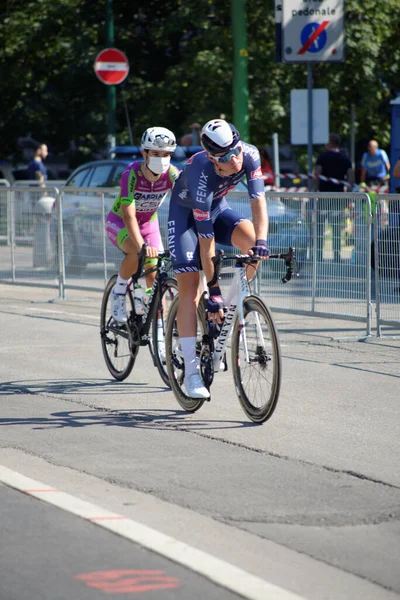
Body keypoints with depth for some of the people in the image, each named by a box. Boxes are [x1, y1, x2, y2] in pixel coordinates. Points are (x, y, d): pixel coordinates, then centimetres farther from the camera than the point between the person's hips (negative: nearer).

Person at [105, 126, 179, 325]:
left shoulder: (172, 174, -23)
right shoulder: (132, 174, -32)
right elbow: (129, 215, -39)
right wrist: (142, 245, -54)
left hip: (148, 223, 4)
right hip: (119, 222, -4)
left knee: (154, 276, -7)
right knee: (136, 252, -34)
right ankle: (118, 293, -10)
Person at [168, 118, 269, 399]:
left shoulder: (250, 155, -27)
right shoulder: (202, 175, -39)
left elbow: (258, 201, -27)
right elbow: (206, 242, -36)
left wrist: (261, 240, -46)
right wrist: (213, 292, -33)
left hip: (217, 207, 5)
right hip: (186, 213, -5)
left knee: (250, 238, -26)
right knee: (190, 285, -16)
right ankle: (192, 371, -18)